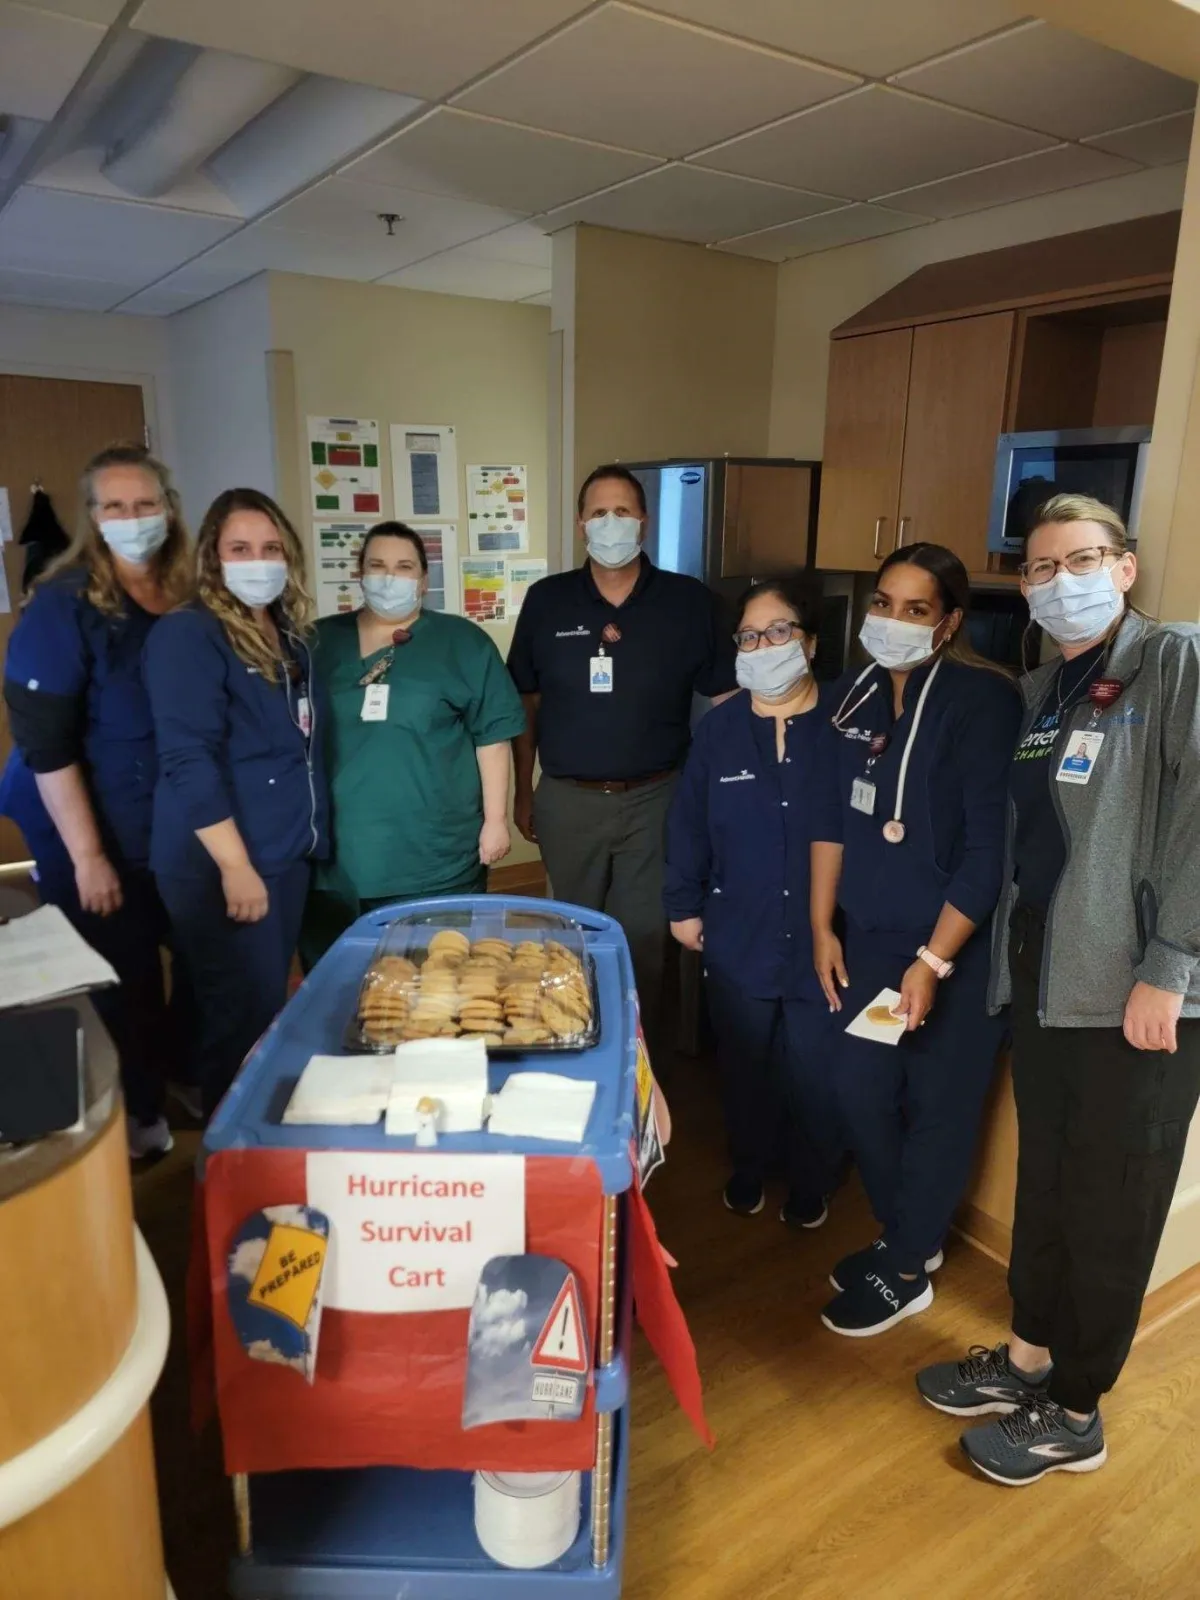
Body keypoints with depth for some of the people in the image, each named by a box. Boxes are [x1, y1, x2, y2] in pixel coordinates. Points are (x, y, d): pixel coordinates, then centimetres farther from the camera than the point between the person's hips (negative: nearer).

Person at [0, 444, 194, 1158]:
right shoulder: (64, 605, -12)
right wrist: (87, 854, -17)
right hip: (98, 842, -4)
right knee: (121, 988, 9)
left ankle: (182, 1082, 40)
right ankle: (133, 1119, 33)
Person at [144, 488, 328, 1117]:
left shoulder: (290, 637, 11)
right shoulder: (187, 635, -12)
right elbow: (189, 760, -19)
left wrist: (308, 840, 15)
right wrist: (236, 865, -21)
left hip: (289, 857, 8)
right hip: (220, 867, -8)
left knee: (273, 1010, 17)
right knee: (242, 1021, 0)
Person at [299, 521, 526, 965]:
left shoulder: (462, 641, 2)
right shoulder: (319, 641, 9)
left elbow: (492, 735, 0)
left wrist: (495, 819, -3)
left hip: (436, 862, -2)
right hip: (335, 860, 3)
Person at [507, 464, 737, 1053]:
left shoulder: (690, 601, -3)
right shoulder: (547, 600, 2)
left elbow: (726, 701, 0)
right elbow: (524, 702, 8)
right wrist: (522, 790, 9)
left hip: (656, 799, -1)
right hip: (567, 801, 2)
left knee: (644, 939, 6)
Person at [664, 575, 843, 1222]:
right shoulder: (718, 730, 0)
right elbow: (688, 823, 4)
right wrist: (683, 905, 4)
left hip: (822, 938, -2)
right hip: (739, 939, 3)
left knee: (815, 1073, 13)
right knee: (744, 1067, 19)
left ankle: (811, 1187, 38)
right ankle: (747, 1173, 43)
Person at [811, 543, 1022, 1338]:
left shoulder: (984, 700, -16)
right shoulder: (856, 693, 4)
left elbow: (990, 847, -18)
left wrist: (933, 961, -17)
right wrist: (823, 925, 8)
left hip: (959, 946, -6)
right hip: (872, 937, 6)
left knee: (937, 1108, 9)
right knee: (861, 1092, 12)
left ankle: (906, 1271, 29)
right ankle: (907, 1234, 37)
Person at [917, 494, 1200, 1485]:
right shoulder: (1038, 692, 14)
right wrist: (1008, 952, 7)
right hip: (1043, 979, 6)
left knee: (1111, 1207, 8)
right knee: (1043, 1182, 18)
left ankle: (1076, 1413, 26)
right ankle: (1029, 1357, 38)